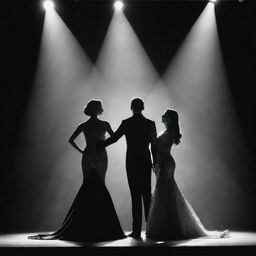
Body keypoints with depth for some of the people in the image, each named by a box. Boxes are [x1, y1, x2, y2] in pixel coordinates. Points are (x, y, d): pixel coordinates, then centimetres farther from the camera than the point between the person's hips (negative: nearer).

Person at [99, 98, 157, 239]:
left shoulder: (126, 123, -6)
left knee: (135, 195, 1)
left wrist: (98, 145, 13)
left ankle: (137, 230, 1)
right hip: (146, 162, 2)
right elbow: (154, 145, 3)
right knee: (147, 195, 12)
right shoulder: (150, 123, 0)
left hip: (132, 162, -2)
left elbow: (113, 138, -2)